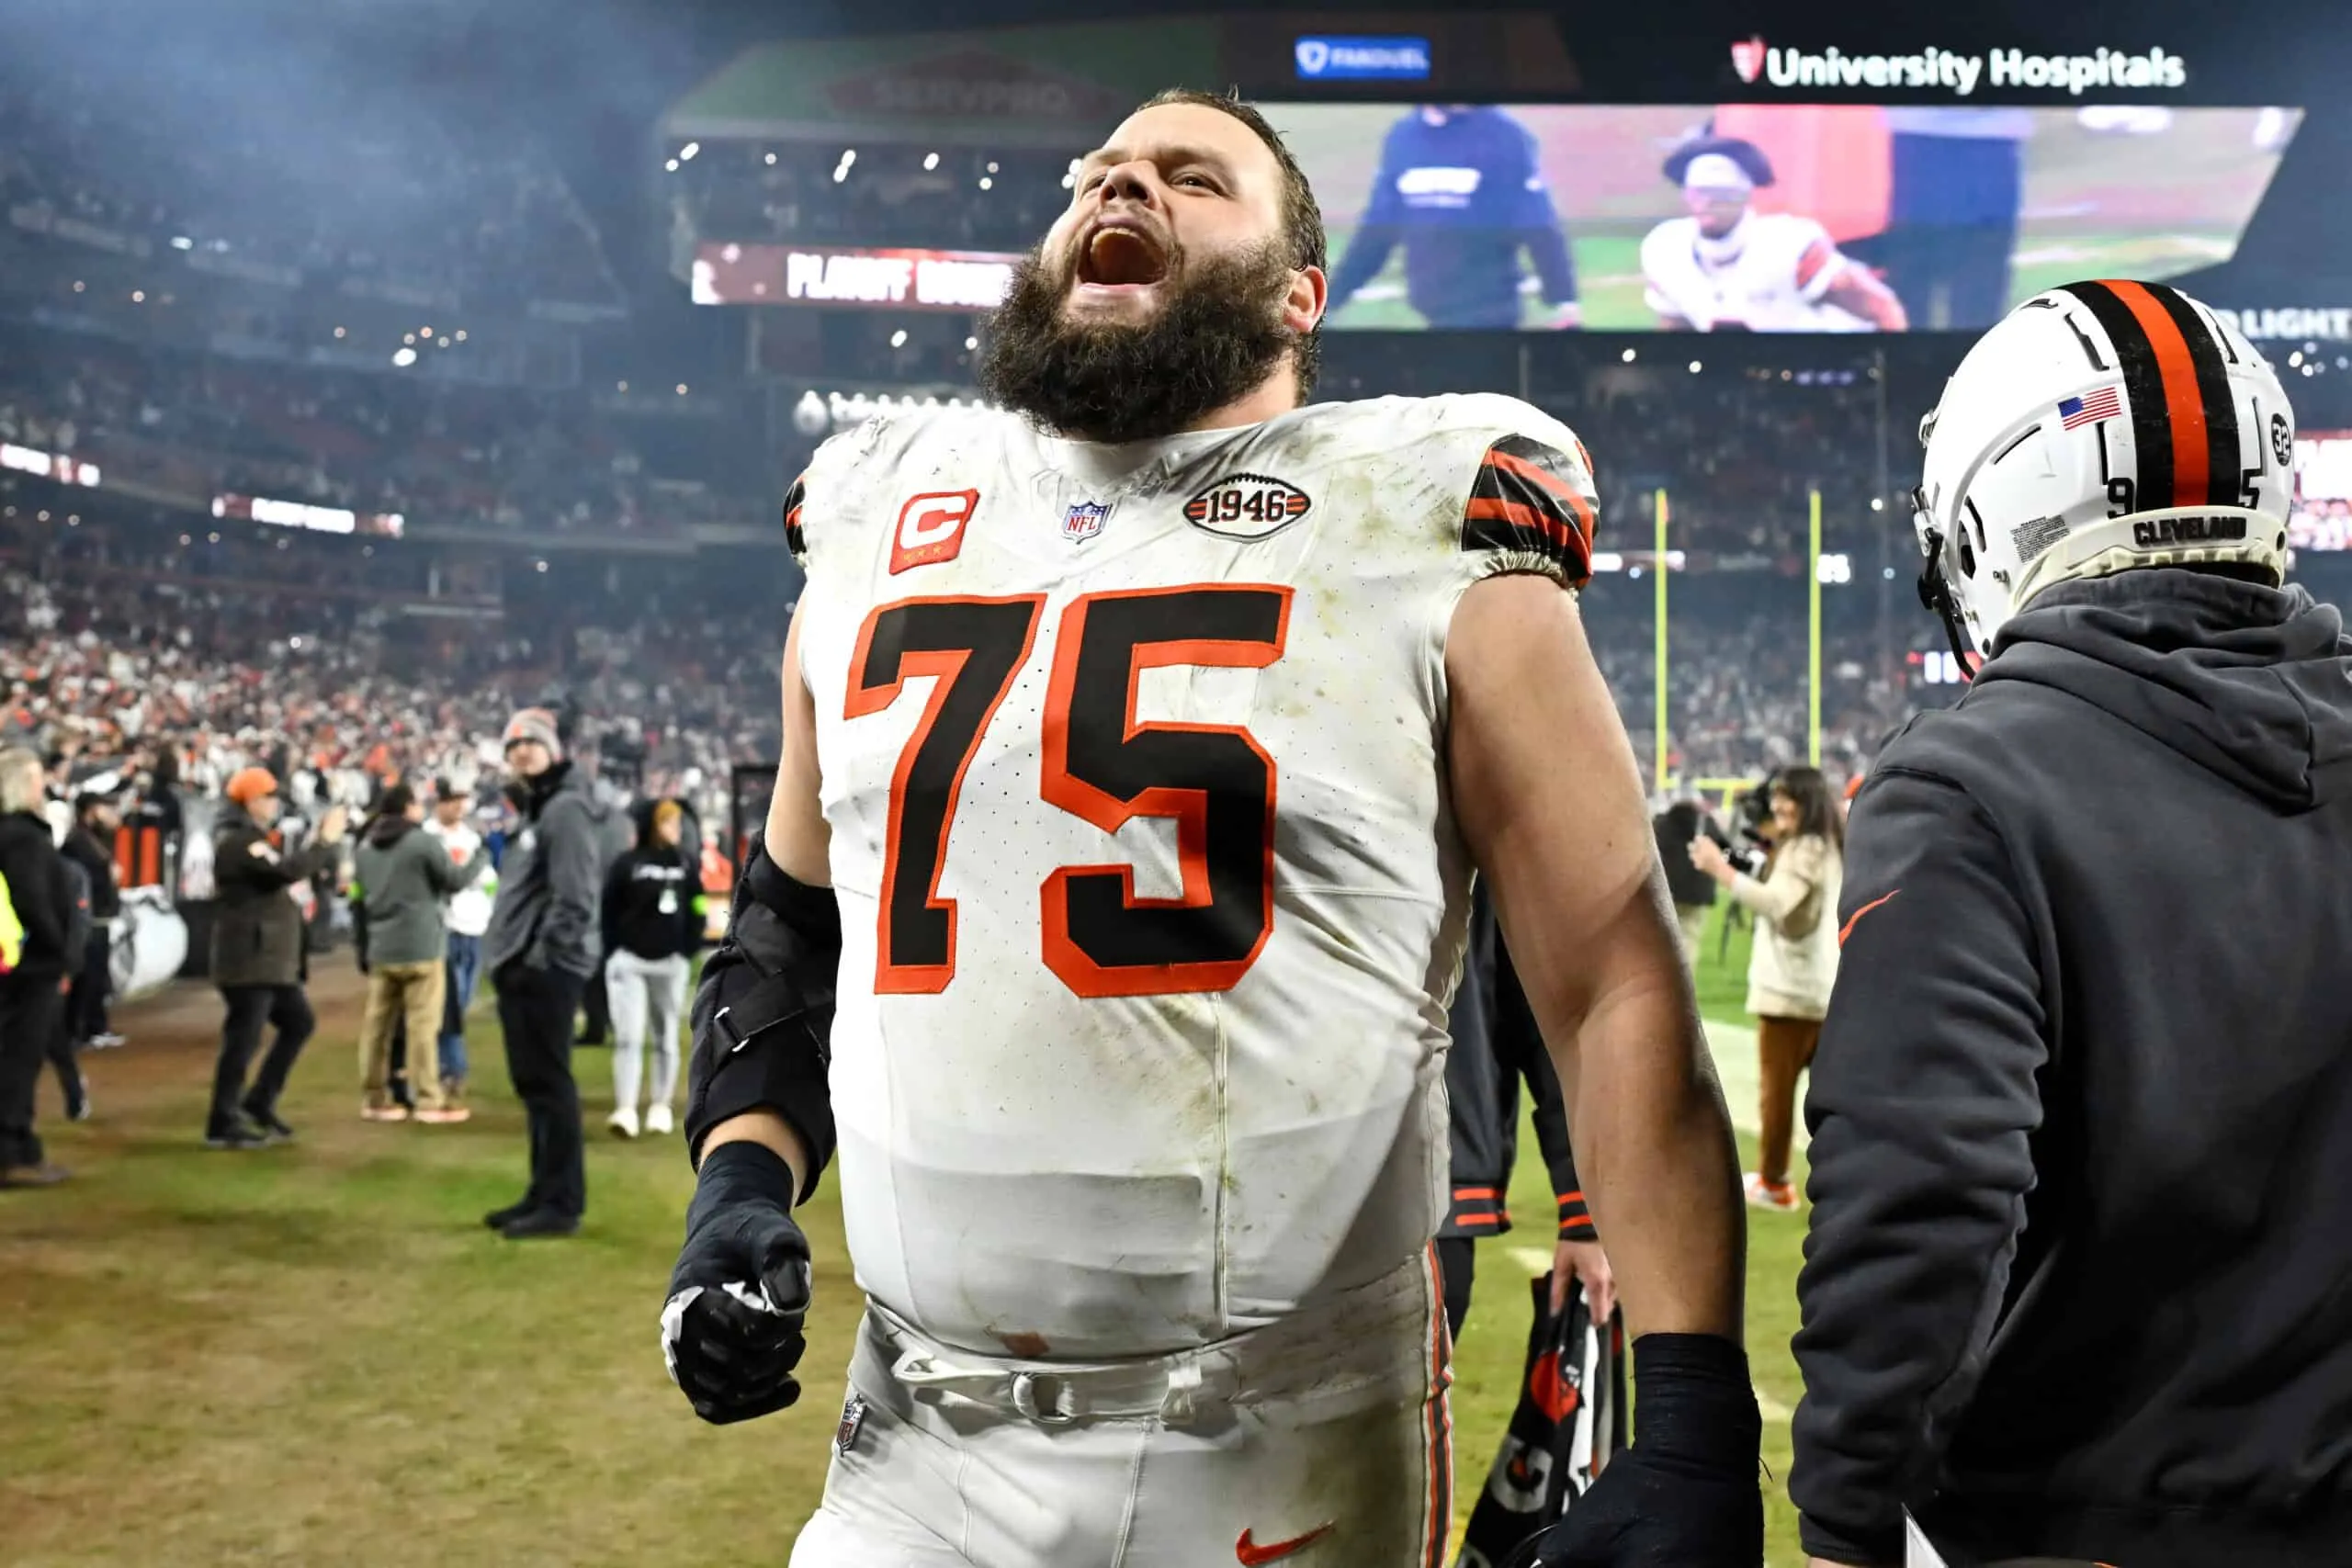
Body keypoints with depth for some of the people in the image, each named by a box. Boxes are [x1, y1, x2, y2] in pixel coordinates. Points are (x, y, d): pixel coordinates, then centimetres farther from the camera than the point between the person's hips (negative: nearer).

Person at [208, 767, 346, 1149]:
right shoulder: (237, 840, -15)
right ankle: (222, 1125, 2)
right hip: (249, 958, -10)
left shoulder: (254, 838, 19)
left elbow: (283, 874, 15)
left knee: (299, 1022, 16)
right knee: (244, 1038, -6)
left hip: (271, 957, 10)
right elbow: (286, 871, -27)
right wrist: (325, 842, -18)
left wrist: (322, 843, 6)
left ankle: (258, 1103, 21)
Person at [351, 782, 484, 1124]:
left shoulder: (365, 845, 11)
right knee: (423, 1025, -4)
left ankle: (375, 1099, 12)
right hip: (420, 946, -6)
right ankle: (429, 1101, -4)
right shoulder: (423, 841, -11)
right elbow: (455, 880, -7)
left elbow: (364, 893, 18)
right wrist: (480, 859, 9)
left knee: (377, 1024, 8)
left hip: (380, 947, 6)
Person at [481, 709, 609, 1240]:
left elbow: (574, 896, -20)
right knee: (532, 1085, 14)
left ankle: (562, 1203, -6)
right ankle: (544, 1194, 21)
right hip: (523, 967, 10)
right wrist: (509, 955, 15)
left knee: (549, 1083, -9)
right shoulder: (534, 809, 21)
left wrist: (545, 956, -21)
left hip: (545, 968, -10)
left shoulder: (567, 808, -11)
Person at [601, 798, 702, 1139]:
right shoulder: (627, 864, -4)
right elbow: (609, 914, -3)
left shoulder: (685, 867, 7)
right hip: (629, 961, -4)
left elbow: (695, 914, 10)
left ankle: (660, 1107, 19)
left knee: (666, 1038, 10)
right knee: (627, 1037, -9)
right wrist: (614, 955, -9)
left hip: (670, 963, 4)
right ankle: (625, 1110, -11)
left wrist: (687, 952, -1)